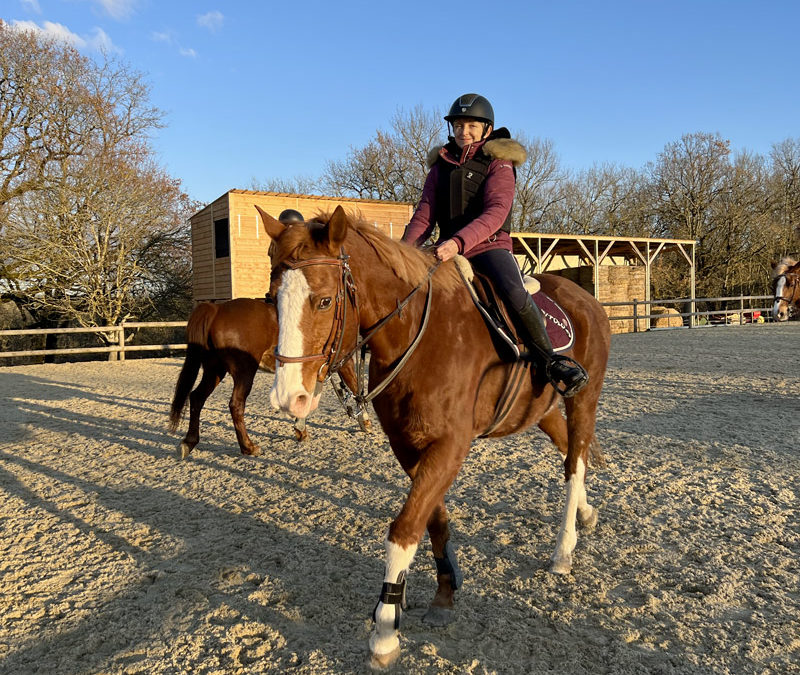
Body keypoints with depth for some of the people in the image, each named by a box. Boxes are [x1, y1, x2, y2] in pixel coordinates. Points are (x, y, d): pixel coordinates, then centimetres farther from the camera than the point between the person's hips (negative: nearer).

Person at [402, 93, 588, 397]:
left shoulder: (498, 164, 2)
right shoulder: (440, 166, 15)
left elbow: (495, 214, -15)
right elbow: (424, 216, 10)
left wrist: (459, 241, -32)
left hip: (490, 246, -5)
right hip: (448, 249, 5)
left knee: (514, 293, -31)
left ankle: (548, 358, -12)